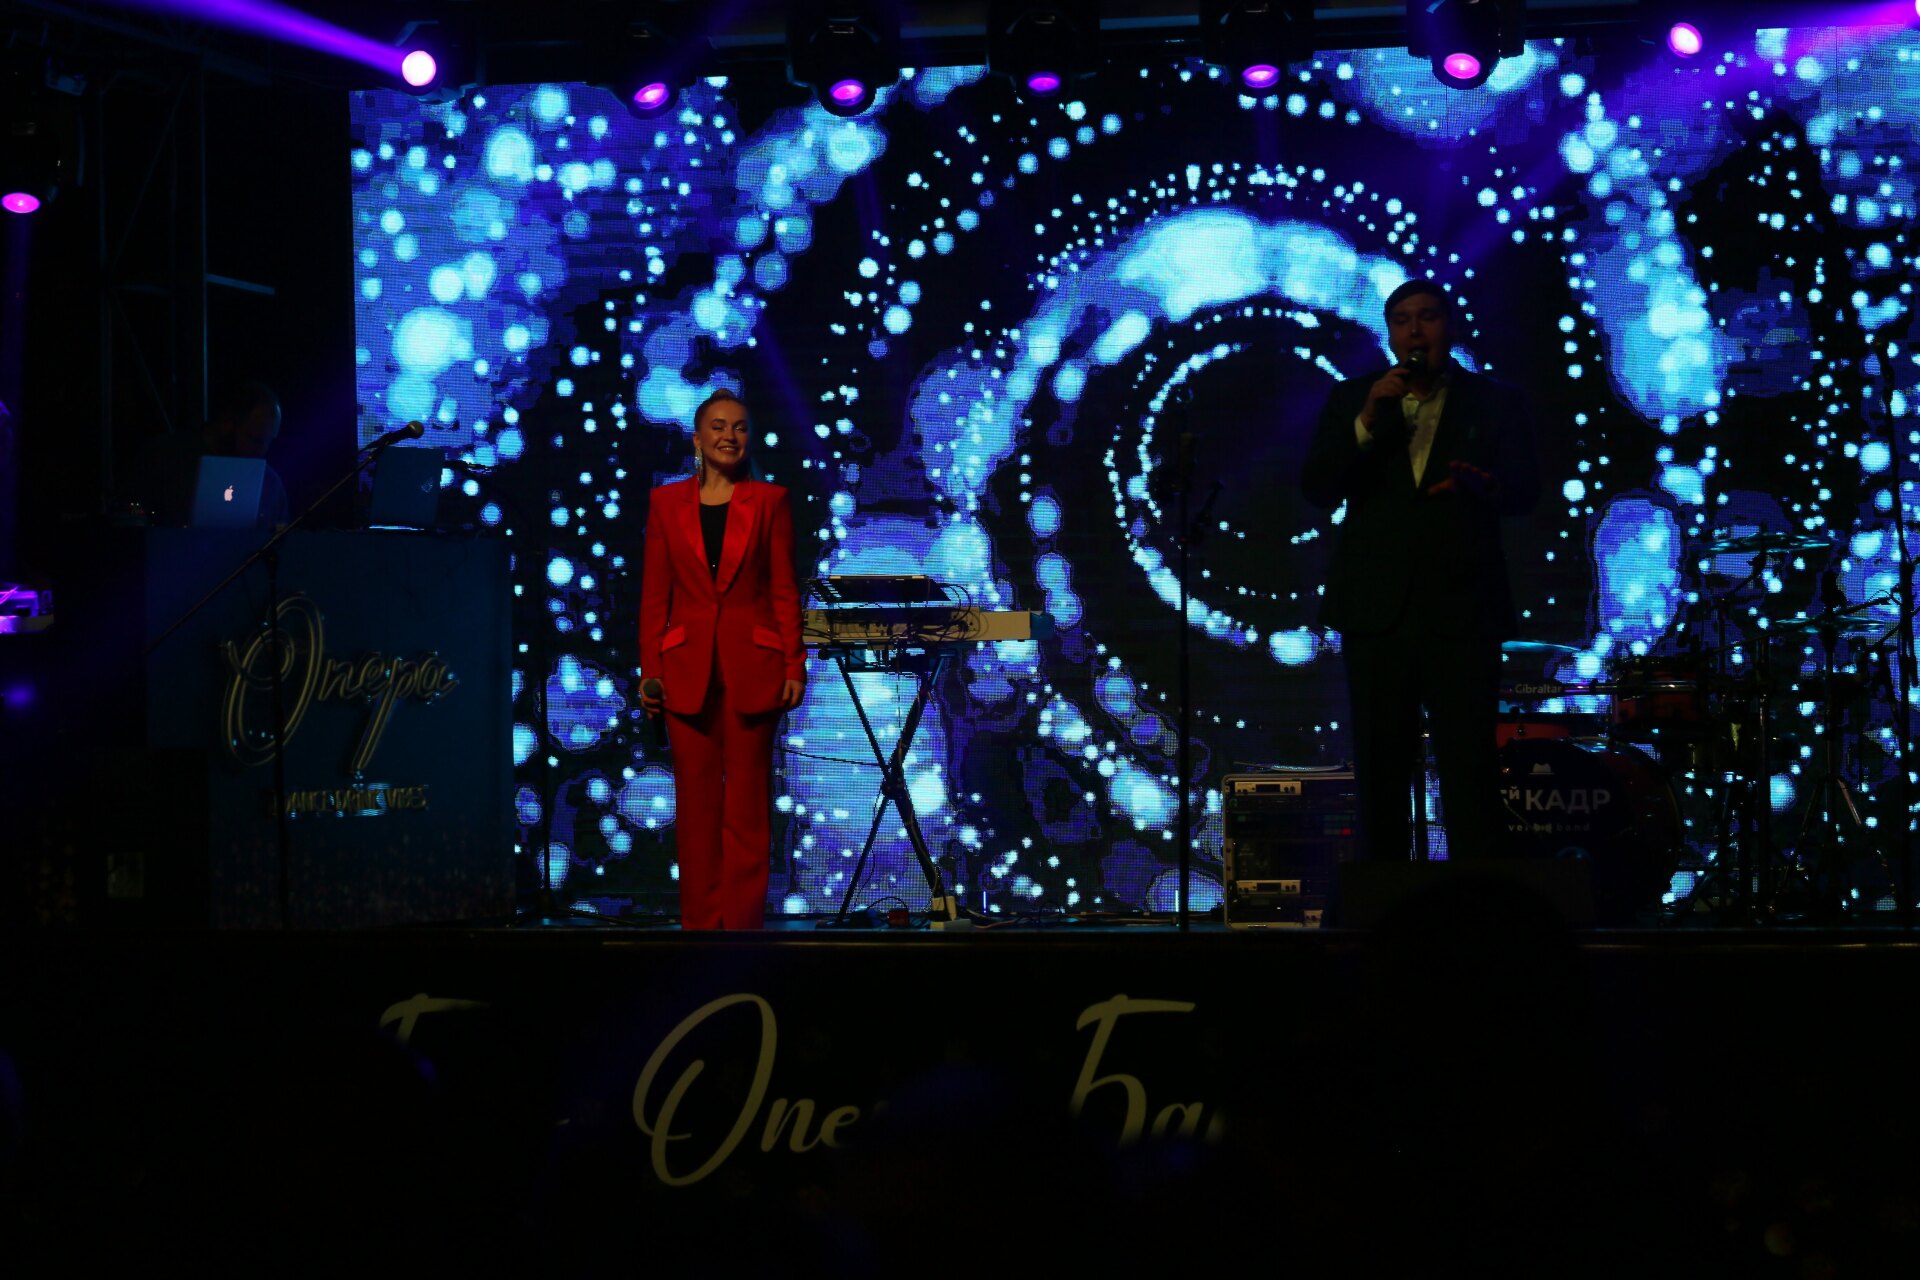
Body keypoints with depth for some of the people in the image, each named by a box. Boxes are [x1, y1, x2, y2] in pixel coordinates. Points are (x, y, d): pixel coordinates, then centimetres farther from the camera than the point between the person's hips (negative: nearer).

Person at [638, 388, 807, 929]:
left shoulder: (769, 500, 4)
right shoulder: (667, 502, 7)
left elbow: (784, 590, 3)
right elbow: (654, 594, 7)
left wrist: (794, 666, -4)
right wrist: (649, 671, 0)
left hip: (752, 666, -1)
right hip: (688, 669, 1)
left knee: (747, 801, 0)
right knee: (696, 802, 3)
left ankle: (742, 921, 3)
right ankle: (700, 921, 8)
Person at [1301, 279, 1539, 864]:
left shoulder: (1495, 403, 9)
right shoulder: (1351, 400, 12)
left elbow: (1526, 490, 0)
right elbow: (1316, 488, 1)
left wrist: (1482, 485, -22)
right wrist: (1366, 422, -12)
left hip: (1463, 610, -2)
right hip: (1377, 610, 2)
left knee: (1471, 767, -7)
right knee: (1380, 767, 4)